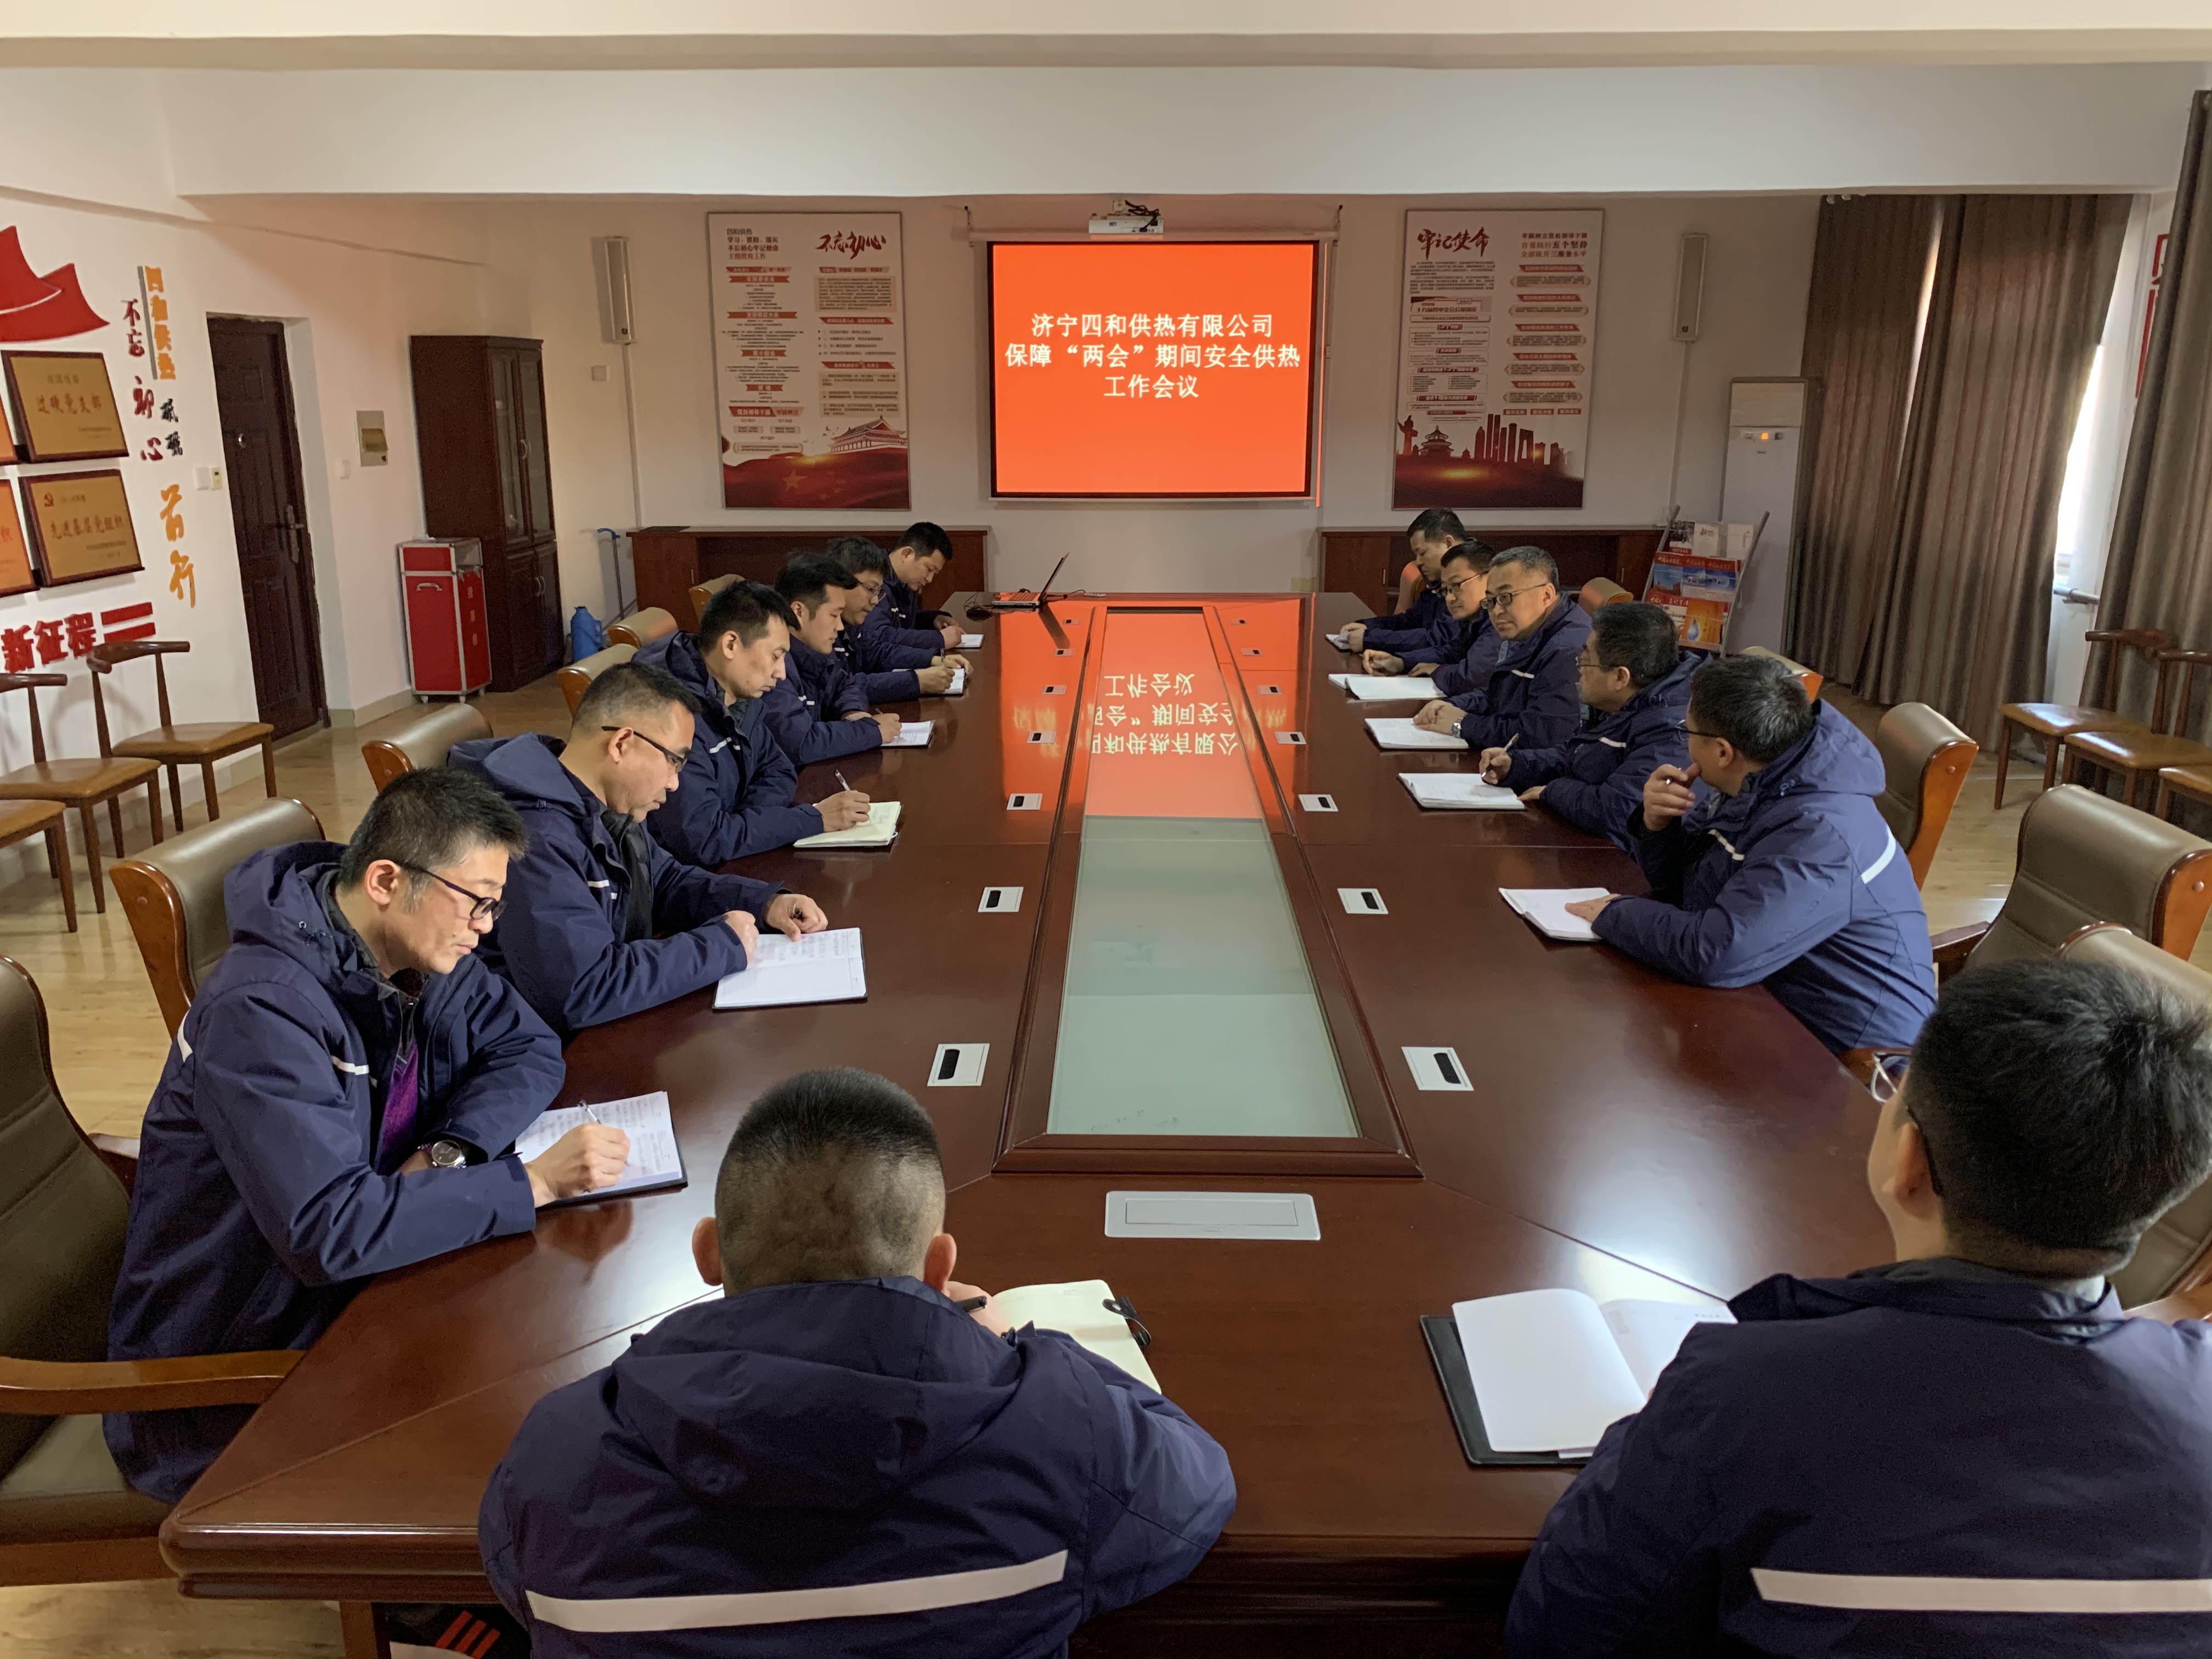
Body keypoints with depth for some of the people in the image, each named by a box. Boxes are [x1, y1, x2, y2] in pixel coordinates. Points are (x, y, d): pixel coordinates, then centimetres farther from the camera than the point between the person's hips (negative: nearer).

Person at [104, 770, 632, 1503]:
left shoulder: (420, 950, -4)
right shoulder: (262, 1010, -28)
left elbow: (530, 1050, 3)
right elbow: (330, 1229, -34)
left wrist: (447, 1152, -16)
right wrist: (535, 1182, -32)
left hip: (360, 1283, 7)